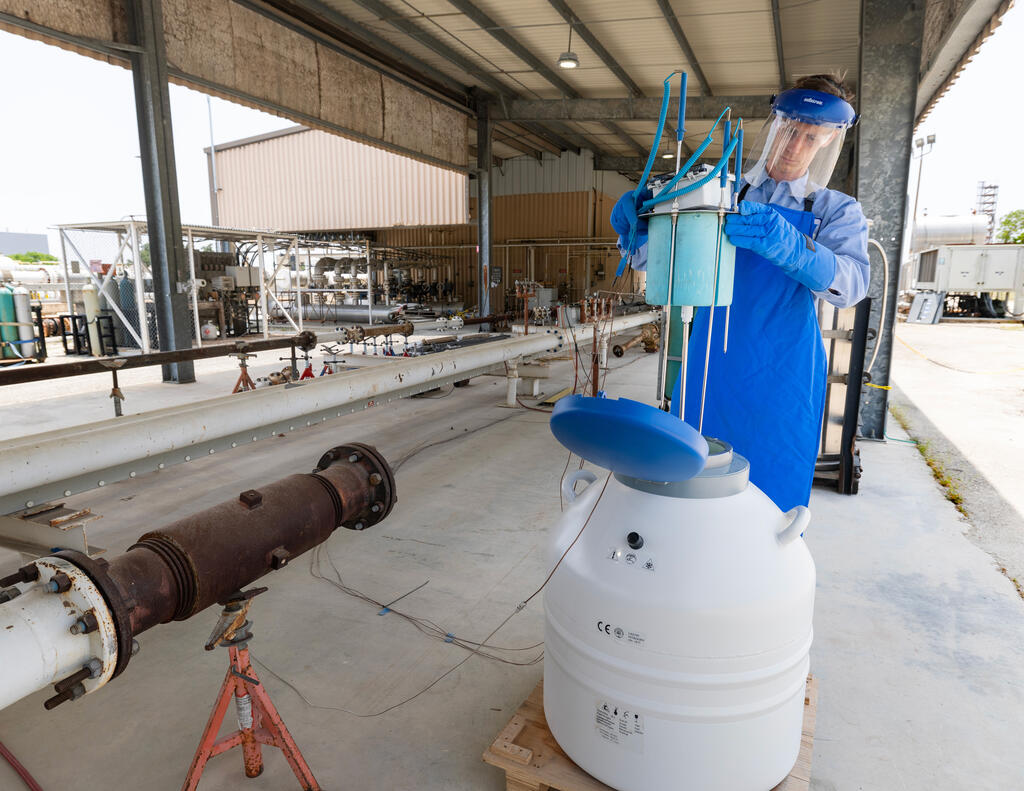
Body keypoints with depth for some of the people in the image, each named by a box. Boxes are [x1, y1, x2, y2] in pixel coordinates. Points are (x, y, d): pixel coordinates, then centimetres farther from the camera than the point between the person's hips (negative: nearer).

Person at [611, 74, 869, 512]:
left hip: (781, 381, -1)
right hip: (709, 373, 1)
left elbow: (852, 282, -13)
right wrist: (635, 226, -15)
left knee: (772, 506, 3)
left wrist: (790, 248, -33)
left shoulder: (837, 210, 7)